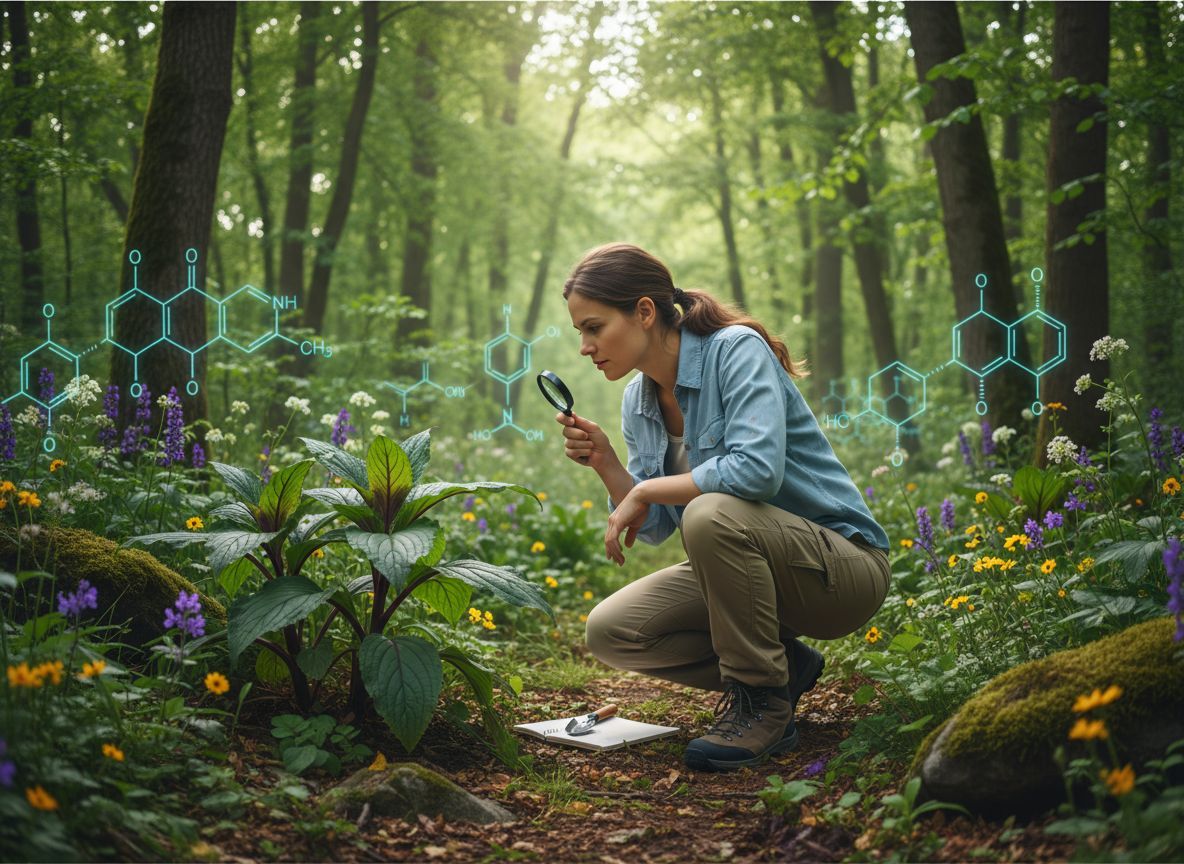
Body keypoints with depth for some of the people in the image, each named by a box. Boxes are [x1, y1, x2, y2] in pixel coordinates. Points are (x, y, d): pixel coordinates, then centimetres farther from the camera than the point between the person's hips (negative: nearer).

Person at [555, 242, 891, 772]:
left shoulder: (737, 350, -18)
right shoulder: (638, 400, 5)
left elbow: (757, 469, -34)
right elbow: (656, 527, 5)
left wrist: (645, 490, -22)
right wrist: (605, 463, -12)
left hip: (844, 566, -8)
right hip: (747, 565, 8)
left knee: (711, 514, -36)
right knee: (608, 631, -8)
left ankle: (762, 704, -18)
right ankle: (782, 667, 6)